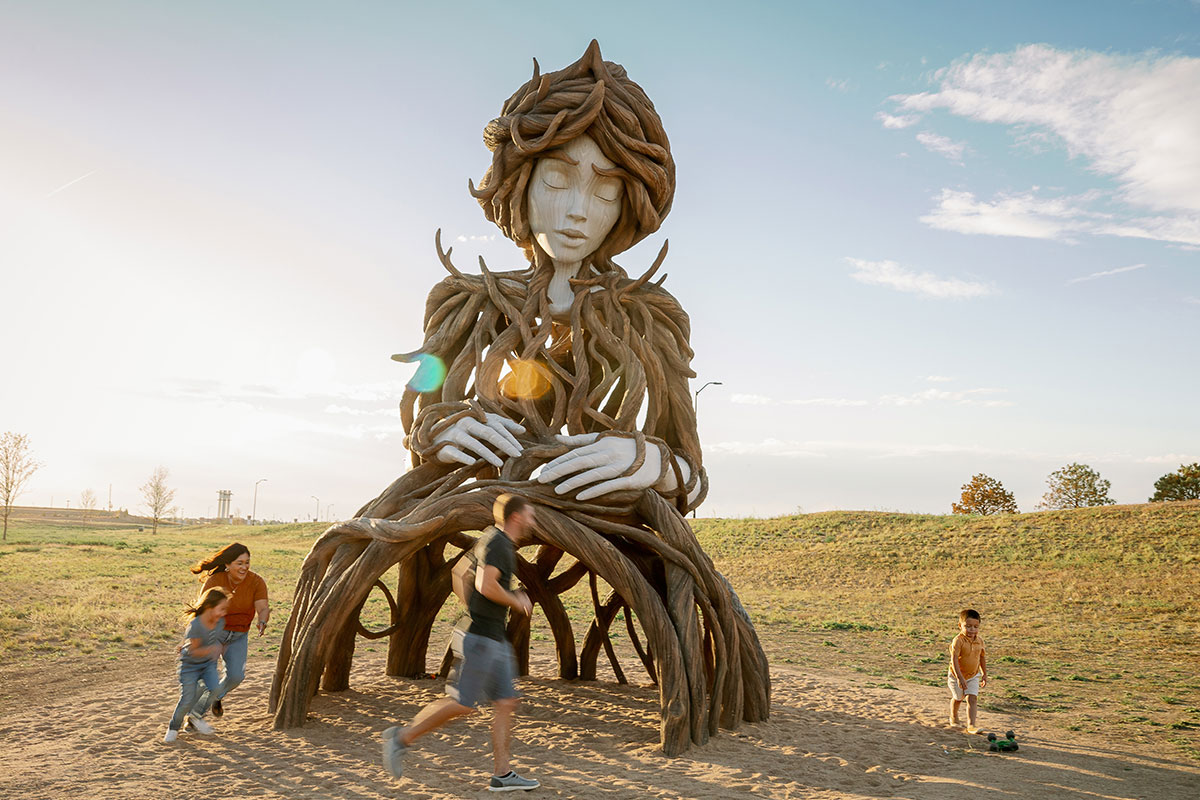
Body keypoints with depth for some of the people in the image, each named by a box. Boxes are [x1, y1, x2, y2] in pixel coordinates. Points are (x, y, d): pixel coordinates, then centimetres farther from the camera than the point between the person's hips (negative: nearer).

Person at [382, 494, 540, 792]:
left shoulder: (505, 545, 17)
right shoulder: (495, 542, -13)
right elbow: (486, 586, -26)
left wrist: (513, 598, 17)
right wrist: (516, 602, -11)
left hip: (495, 641, 10)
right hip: (478, 637, -10)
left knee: (507, 702, 6)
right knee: (462, 704, -6)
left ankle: (501, 775, 10)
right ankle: (402, 738, 8)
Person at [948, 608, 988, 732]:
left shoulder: (979, 640, -6)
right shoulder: (958, 640, -26)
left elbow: (982, 657, 9)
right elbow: (954, 659, -29)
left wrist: (985, 674, 14)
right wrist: (960, 678, -34)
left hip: (973, 676, 3)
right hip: (957, 676, -3)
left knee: (972, 699, -11)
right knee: (958, 699, 16)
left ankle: (971, 725, -11)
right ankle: (954, 718, 42)